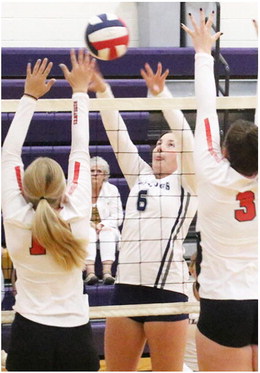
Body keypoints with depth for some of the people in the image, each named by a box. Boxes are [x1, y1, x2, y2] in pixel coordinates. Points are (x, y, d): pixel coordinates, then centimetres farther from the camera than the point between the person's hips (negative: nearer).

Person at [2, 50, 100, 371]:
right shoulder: (77, 216, -9)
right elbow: (80, 152, 2)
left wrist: (30, 97, 10)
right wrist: (80, 91, 11)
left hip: (29, 335, 0)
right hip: (75, 336, 0)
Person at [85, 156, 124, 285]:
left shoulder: (112, 189, 4)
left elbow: (118, 217, 0)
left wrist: (102, 225, -17)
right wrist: (88, 223, -20)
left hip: (107, 230, 1)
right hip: (84, 230, -1)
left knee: (107, 232, -33)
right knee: (89, 232, -34)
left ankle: (107, 271, -48)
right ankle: (90, 272, -51)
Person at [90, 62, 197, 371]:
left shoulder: (187, 183, 4)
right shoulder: (140, 177, 17)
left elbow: (186, 137, -10)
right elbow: (118, 135, 10)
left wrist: (161, 94, -20)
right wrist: (102, 90, -1)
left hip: (167, 288, -5)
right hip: (126, 285, 5)